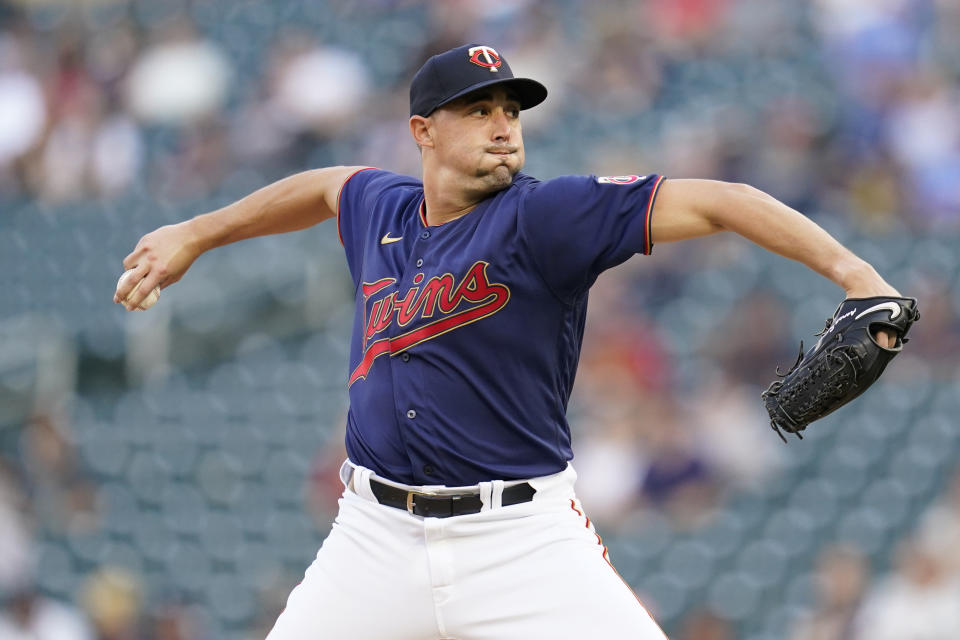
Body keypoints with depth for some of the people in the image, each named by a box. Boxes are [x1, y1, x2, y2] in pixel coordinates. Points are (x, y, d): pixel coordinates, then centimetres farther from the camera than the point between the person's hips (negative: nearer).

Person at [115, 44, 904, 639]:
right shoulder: (381, 210, 7)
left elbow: (712, 202, -19)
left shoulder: (542, 217, -10)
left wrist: (847, 268, -31)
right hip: (378, 537, 5)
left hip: (524, 537, -5)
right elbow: (325, 187, 32)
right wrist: (196, 235, 40)